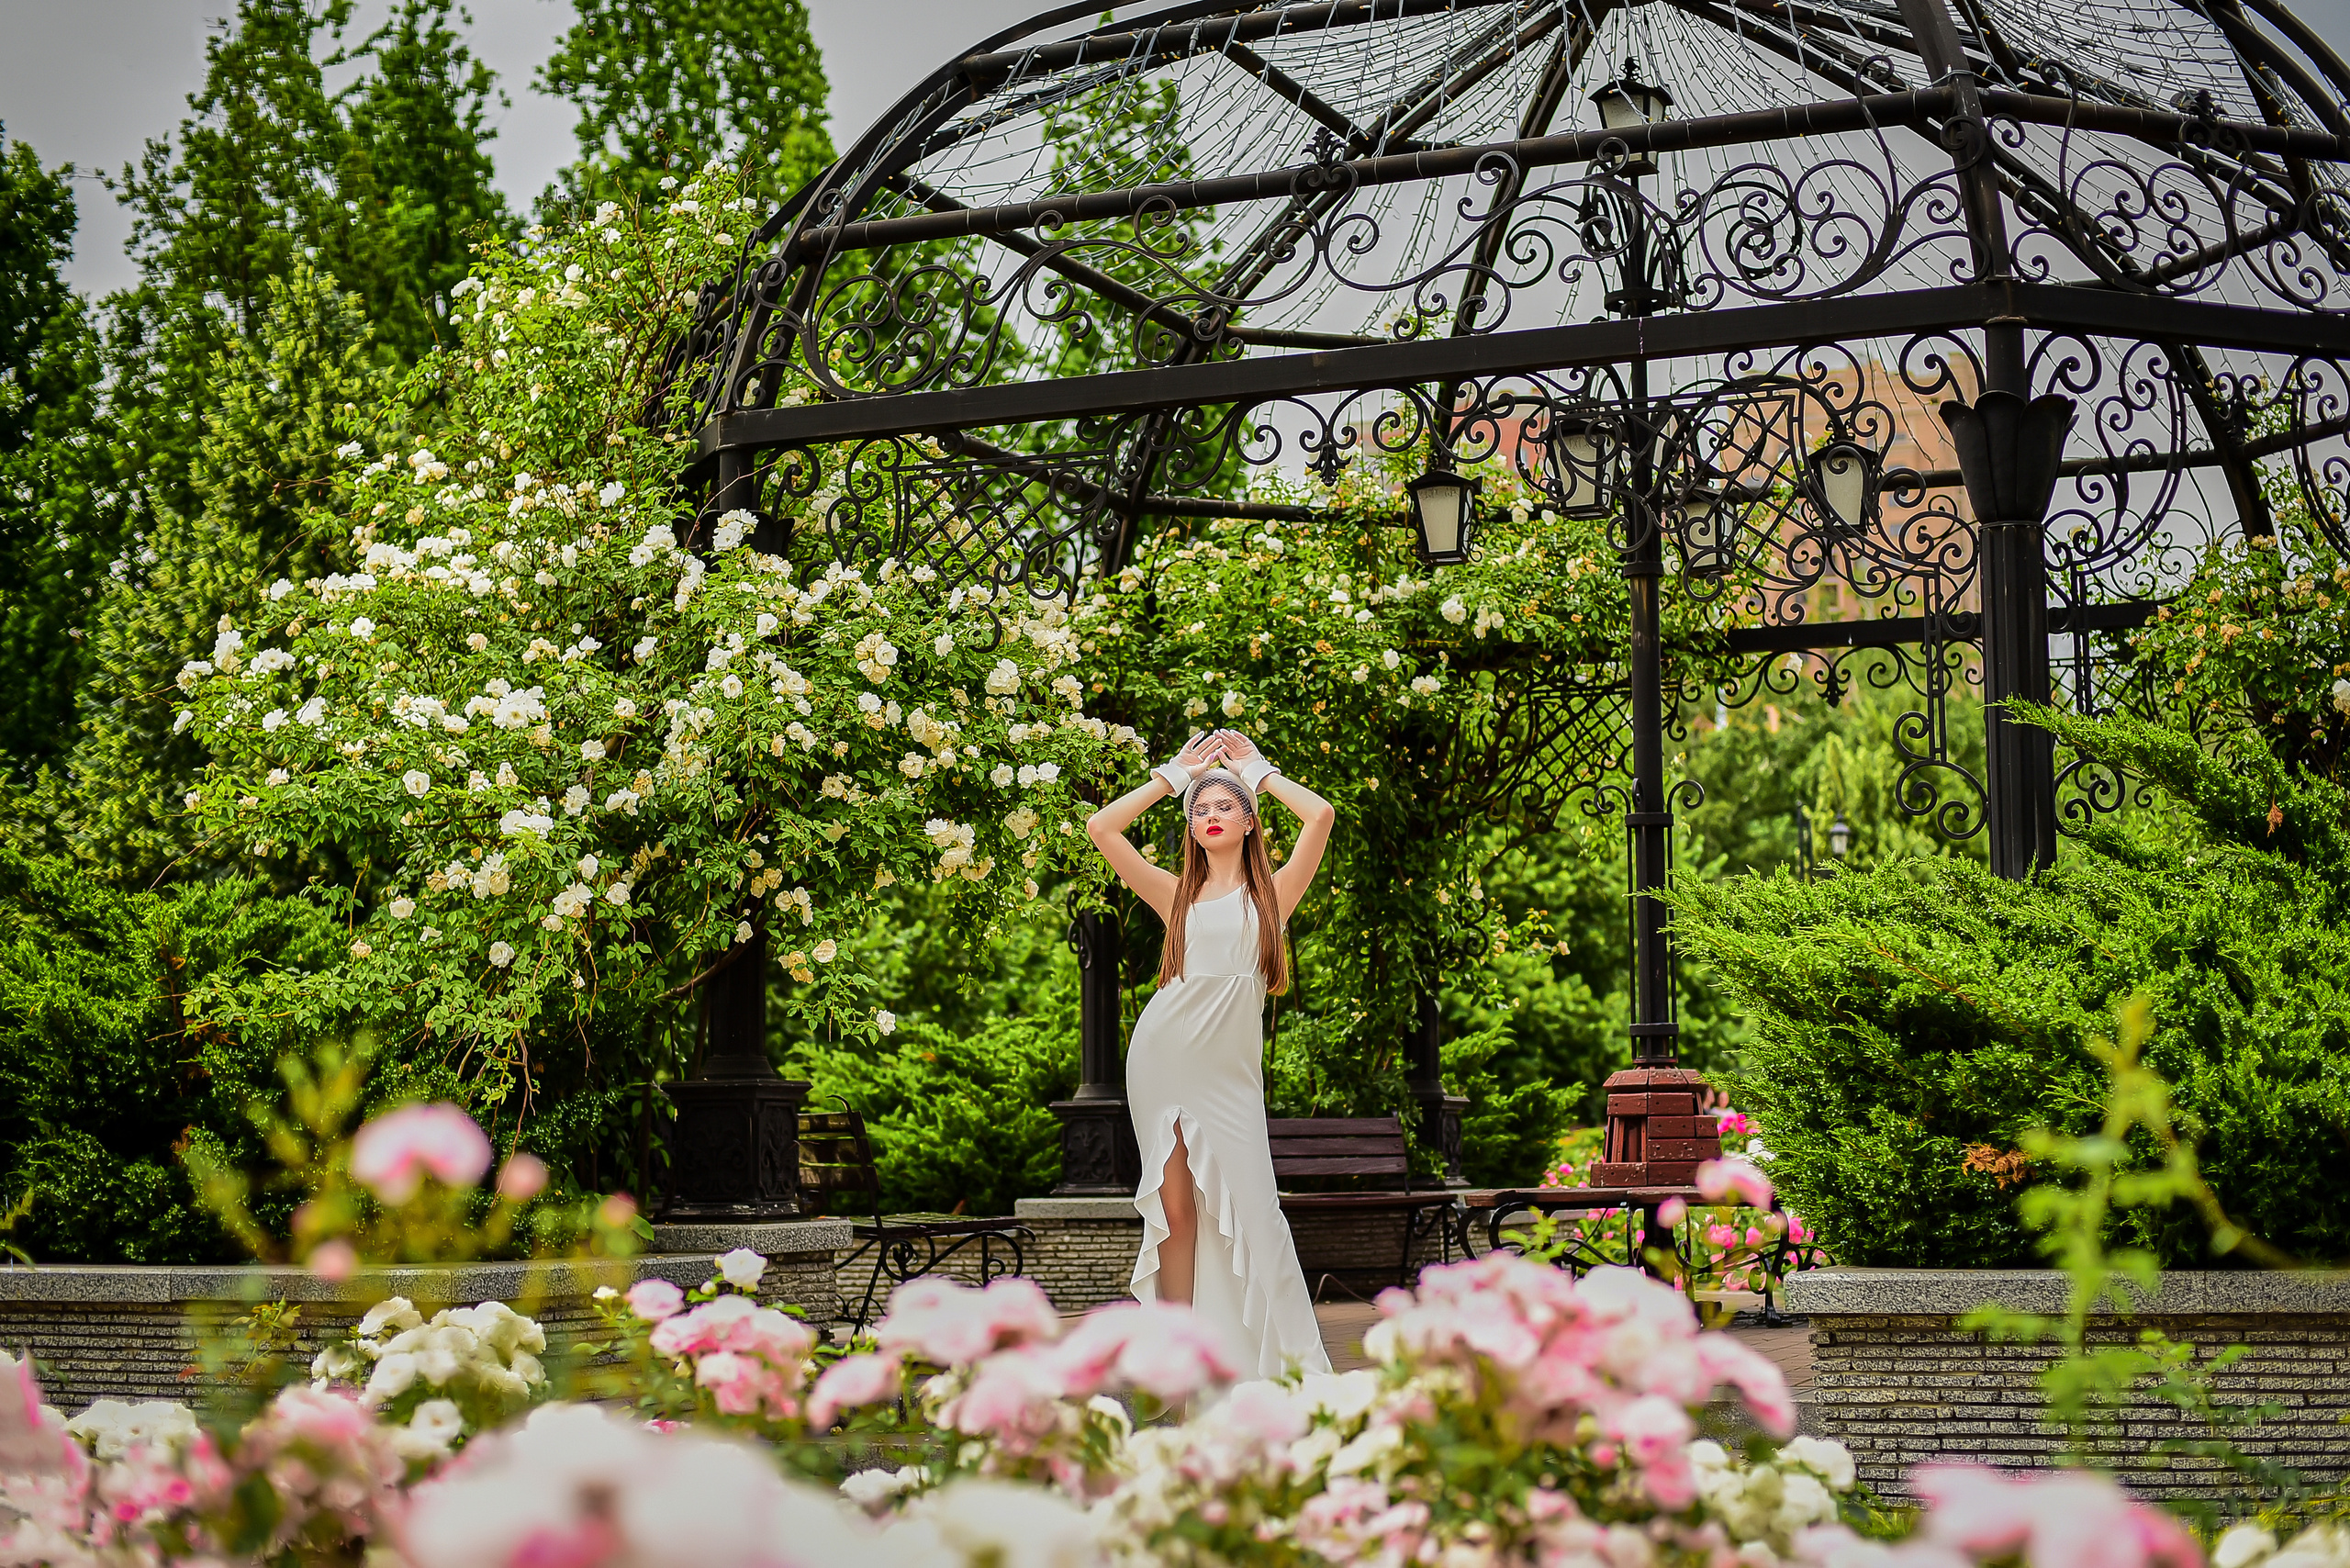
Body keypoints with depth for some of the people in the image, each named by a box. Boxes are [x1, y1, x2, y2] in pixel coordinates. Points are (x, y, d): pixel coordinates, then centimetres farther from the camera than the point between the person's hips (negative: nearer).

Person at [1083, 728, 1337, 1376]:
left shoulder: (1272, 892, 10)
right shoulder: (1177, 895, 13)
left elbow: (1320, 814, -4)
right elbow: (1101, 827, 8)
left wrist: (1259, 771, 10)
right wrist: (1172, 776, 14)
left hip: (1231, 1066, -1)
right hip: (1164, 1058, 1)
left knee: (1247, 1206, -7)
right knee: (1176, 1205, -2)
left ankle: (1285, 1363, -1)